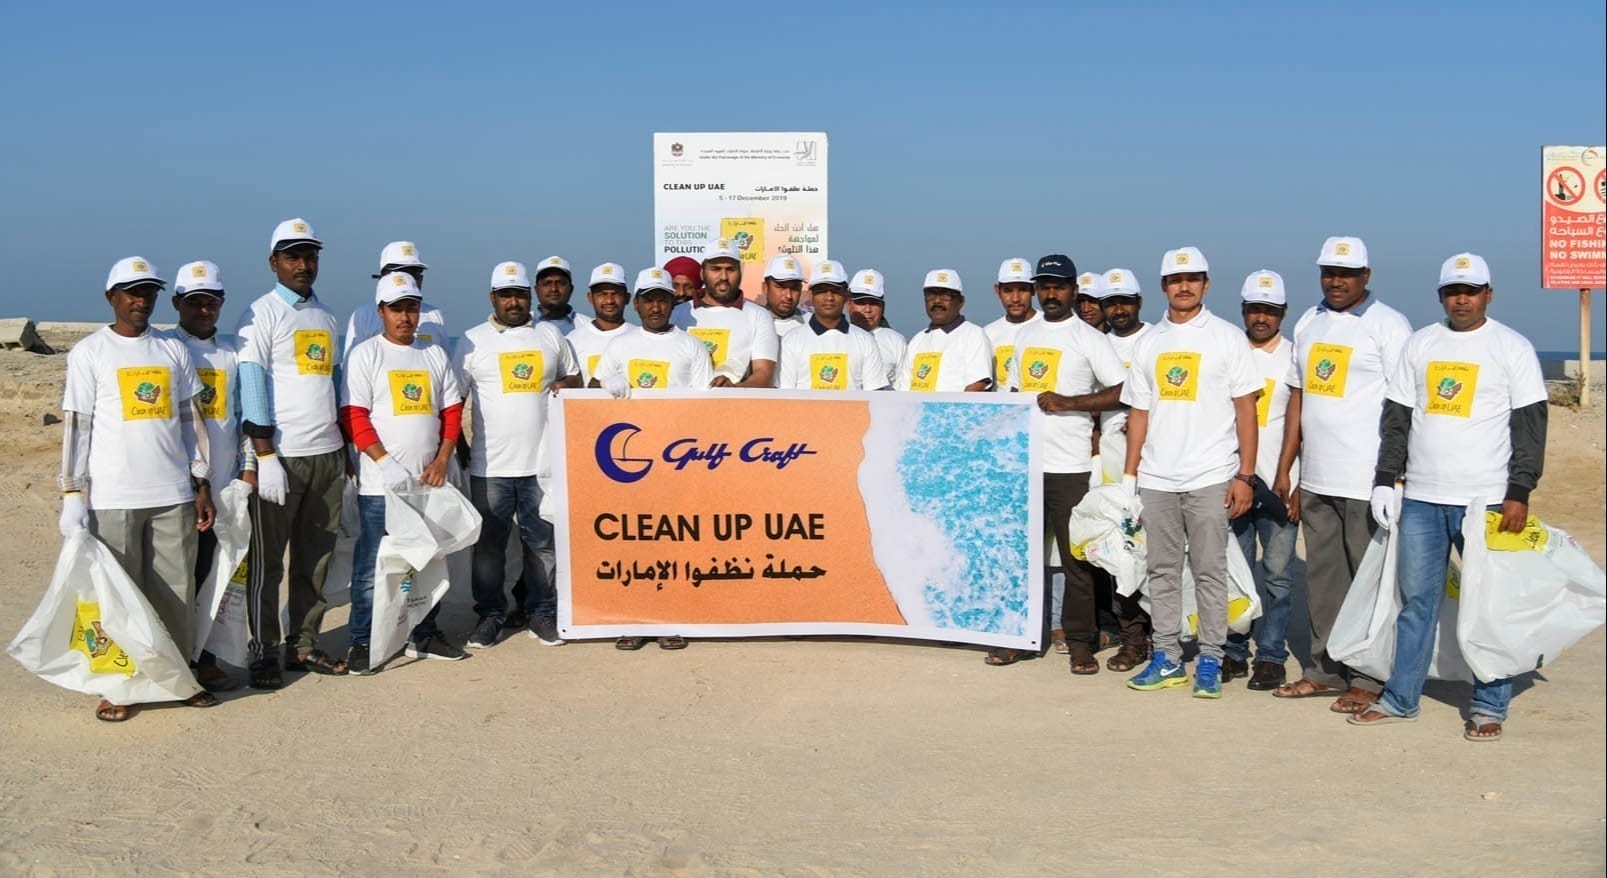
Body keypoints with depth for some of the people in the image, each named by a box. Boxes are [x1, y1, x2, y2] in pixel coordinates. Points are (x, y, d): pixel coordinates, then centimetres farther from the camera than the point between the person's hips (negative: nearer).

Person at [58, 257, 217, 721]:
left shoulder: (174, 350, 12)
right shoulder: (89, 352, 2)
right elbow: (75, 425, -1)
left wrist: (201, 484, 12)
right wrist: (72, 495, -5)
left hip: (173, 495, 3)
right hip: (113, 499, -3)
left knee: (177, 591, 6)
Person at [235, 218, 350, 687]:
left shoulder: (327, 316, 16)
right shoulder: (261, 314, -3)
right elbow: (252, 387, -10)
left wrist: (346, 450, 16)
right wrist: (265, 456, -16)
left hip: (327, 455, 6)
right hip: (281, 455, -6)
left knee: (317, 559, 10)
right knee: (267, 560, 0)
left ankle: (304, 644, 19)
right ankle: (263, 652, 9)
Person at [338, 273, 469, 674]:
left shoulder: (435, 354, 12)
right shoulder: (365, 355, -1)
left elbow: (452, 410, 11)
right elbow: (353, 416, -9)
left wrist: (442, 460, -3)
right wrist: (386, 462, -18)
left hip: (430, 481, 5)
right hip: (380, 485, -5)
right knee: (372, 564, -3)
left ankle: (424, 634, 23)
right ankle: (362, 642, 6)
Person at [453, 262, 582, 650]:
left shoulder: (550, 335, 10)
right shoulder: (473, 341, 4)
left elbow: (575, 377, 20)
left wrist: (564, 385, -3)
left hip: (543, 462, 1)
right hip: (489, 465, -1)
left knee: (542, 542, 6)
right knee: (488, 545, 6)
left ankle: (542, 613, 17)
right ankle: (490, 614, 17)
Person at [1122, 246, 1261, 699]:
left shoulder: (1228, 338, 2)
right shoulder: (1148, 343, 12)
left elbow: (1245, 409, -1)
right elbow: (1139, 413, 13)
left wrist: (1245, 475, -8)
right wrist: (1128, 476, 8)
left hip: (1210, 478, -4)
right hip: (1156, 479, 4)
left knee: (1210, 571, 0)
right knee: (1163, 571, 8)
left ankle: (1210, 662, 8)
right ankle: (1167, 658, 17)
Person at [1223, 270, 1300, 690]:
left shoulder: (1295, 357, 5)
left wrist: (1298, 481, -2)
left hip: (1280, 481, -1)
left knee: (1277, 572, 1)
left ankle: (1270, 655, 9)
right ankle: (1233, 652, 13)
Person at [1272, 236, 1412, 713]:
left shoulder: (1388, 325, -5)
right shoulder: (1309, 323, 15)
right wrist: (1284, 471, 14)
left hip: (1367, 482, -6)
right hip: (1316, 479, 7)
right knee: (1322, 579, 13)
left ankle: (1370, 679, 8)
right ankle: (1325, 670, 23)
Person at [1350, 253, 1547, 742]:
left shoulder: (1512, 348, 1)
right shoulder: (1419, 344, 12)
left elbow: (1530, 425, -3)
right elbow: (1396, 418, 14)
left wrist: (1519, 494, -10)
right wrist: (1386, 480, 7)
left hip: (1486, 500, -4)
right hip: (1420, 499, 4)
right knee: (1416, 600, 9)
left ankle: (1489, 706, 11)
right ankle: (1401, 699, 17)